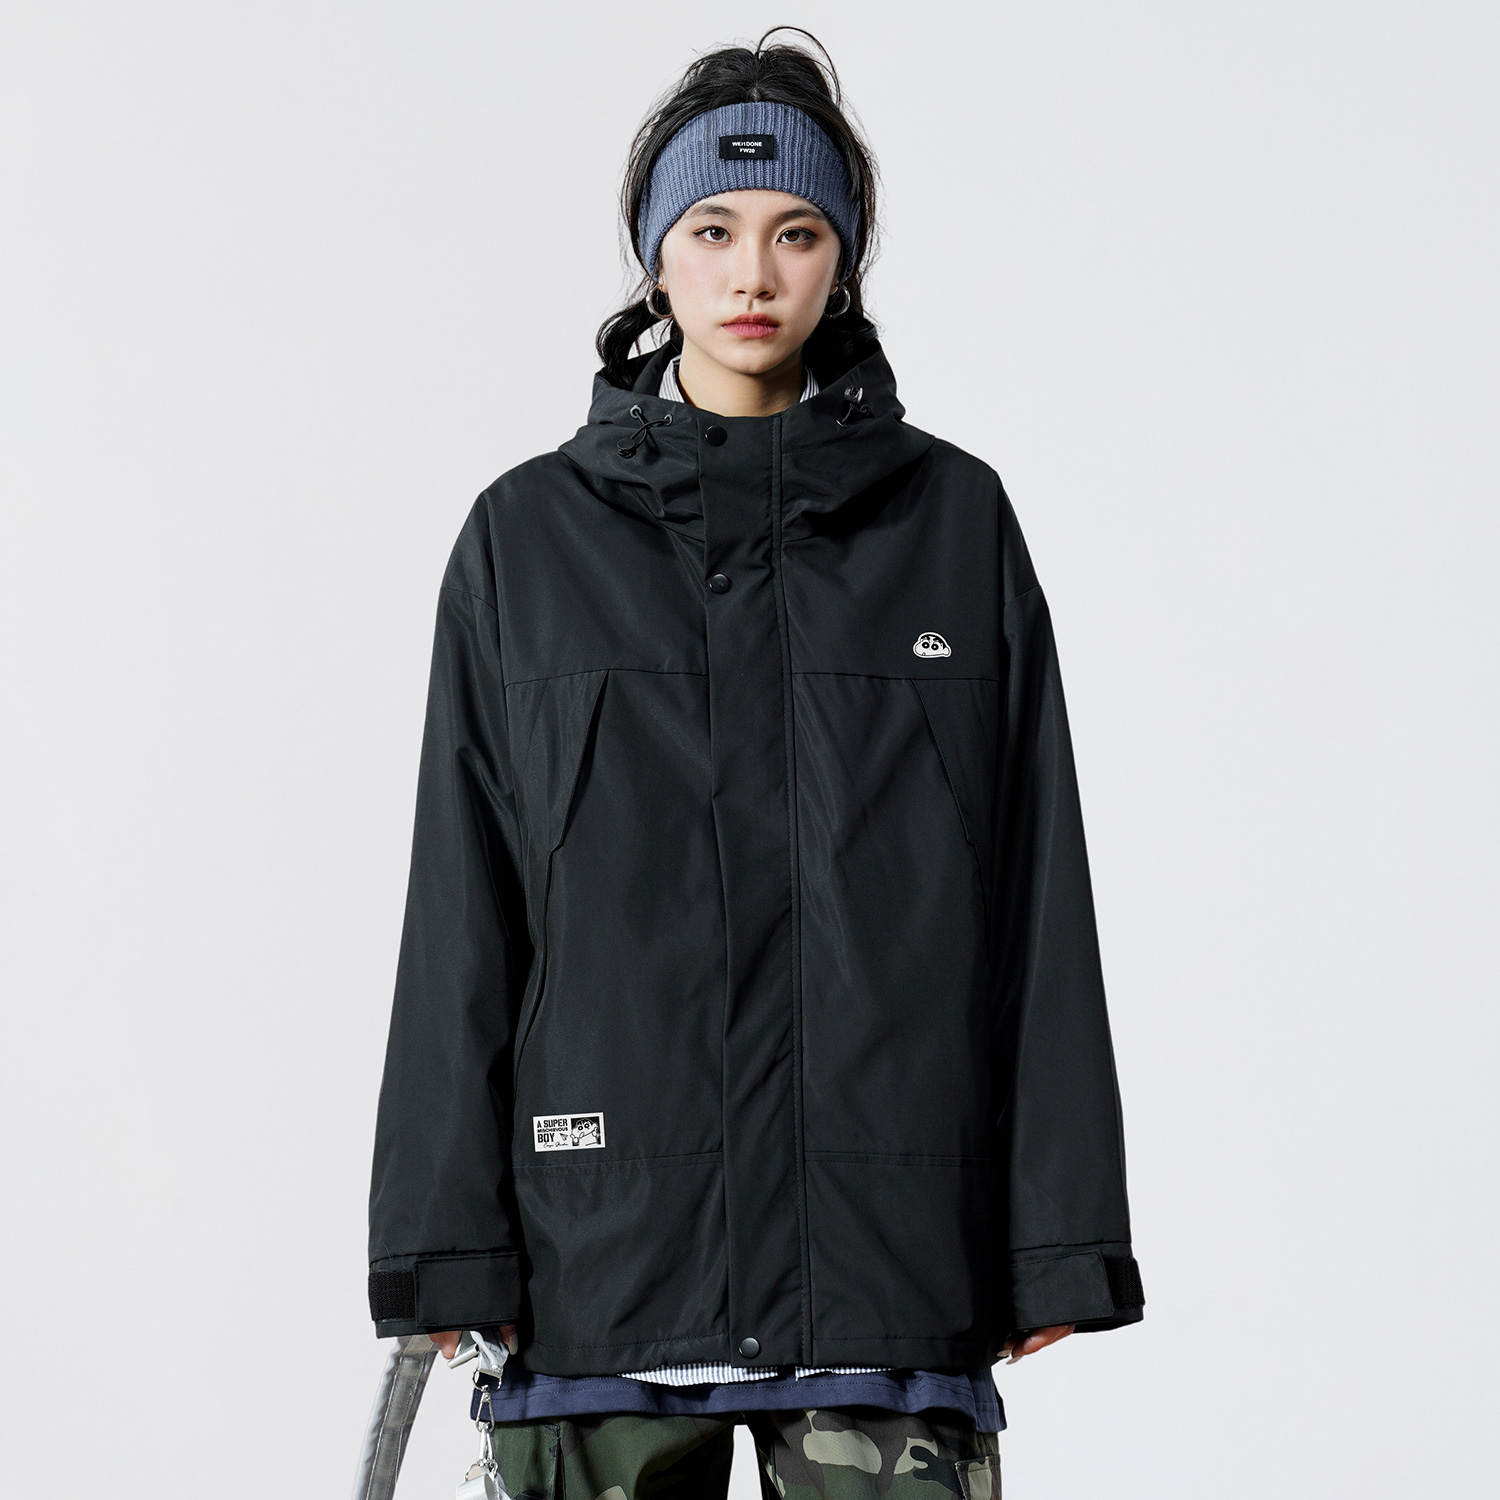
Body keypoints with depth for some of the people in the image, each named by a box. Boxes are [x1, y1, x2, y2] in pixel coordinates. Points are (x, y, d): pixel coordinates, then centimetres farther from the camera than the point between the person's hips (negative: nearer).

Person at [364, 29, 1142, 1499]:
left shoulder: (954, 520, 9)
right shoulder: (528, 538, 9)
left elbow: (1035, 888, 7)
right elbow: (463, 920, 6)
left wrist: (1060, 1232, 1)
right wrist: (444, 1238, 0)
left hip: (888, 1249, 0)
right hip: (603, 1240, 1)